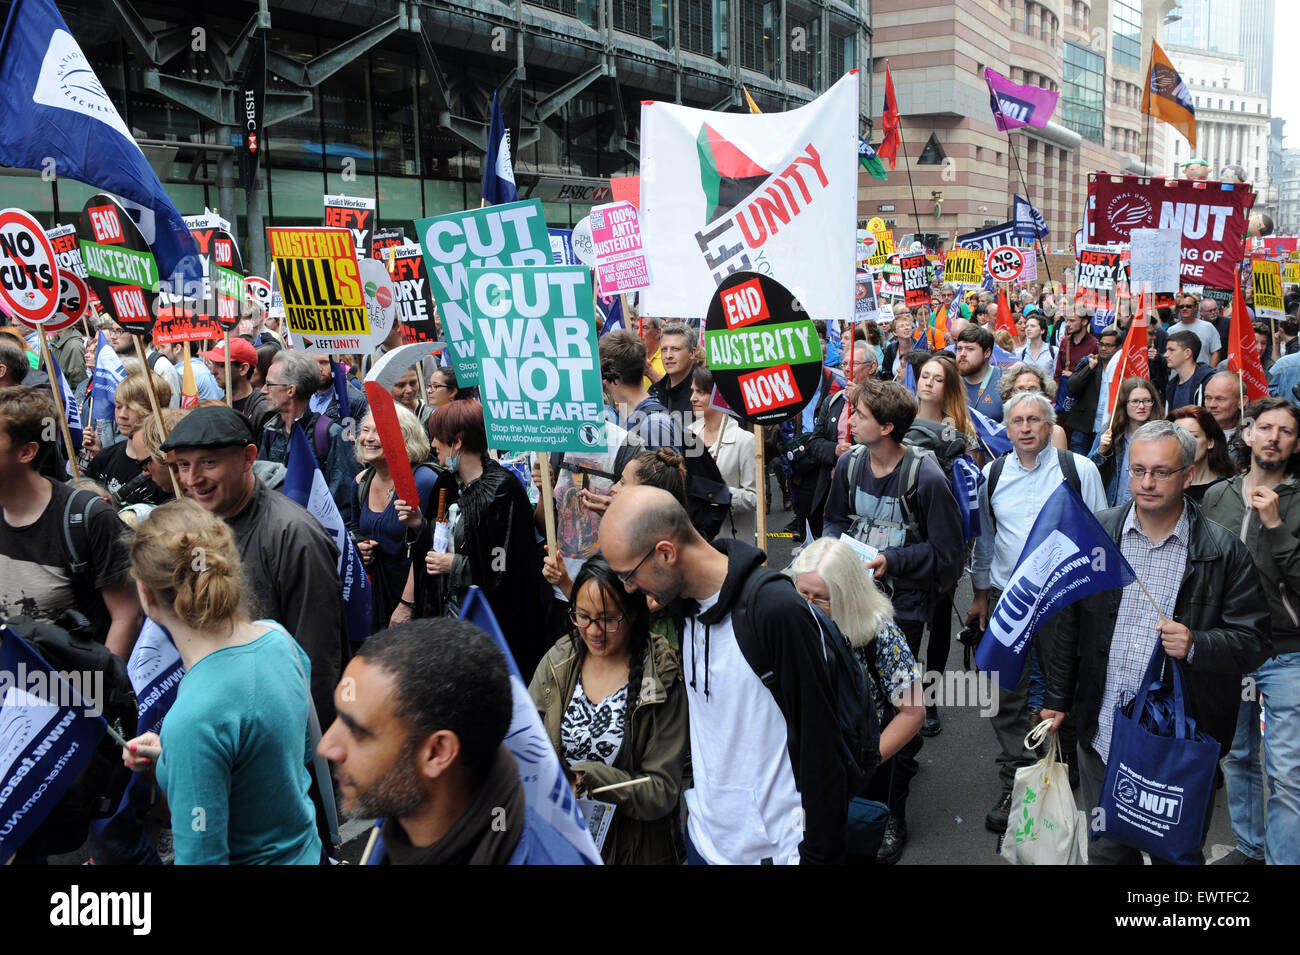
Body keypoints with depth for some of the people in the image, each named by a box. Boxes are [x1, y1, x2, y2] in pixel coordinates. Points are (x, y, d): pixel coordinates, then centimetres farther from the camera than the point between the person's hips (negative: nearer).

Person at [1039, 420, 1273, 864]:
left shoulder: (1224, 549, -6)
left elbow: (1255, 640, -4)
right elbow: (1067, 622, 7)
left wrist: (1196, 645, -22)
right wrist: (1057, 698, 9)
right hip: (1103, 730, 2)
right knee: (1106, 849, 16)